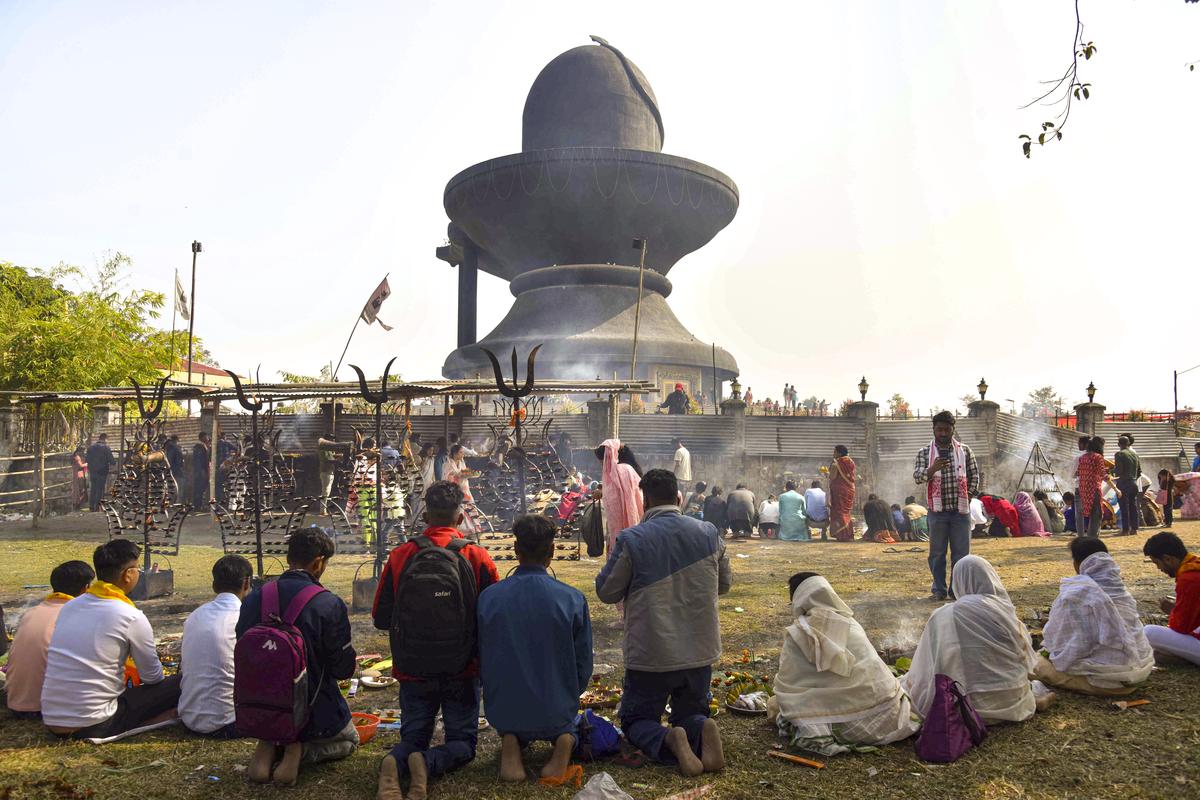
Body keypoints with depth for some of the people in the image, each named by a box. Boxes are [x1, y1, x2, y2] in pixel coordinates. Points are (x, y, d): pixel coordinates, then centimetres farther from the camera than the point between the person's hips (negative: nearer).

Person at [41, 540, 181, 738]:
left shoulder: (69, 606, 6)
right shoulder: (132, 617, -13)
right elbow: (153, 677, -1)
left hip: (51, 722, 7)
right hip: (93, 726, -7)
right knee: (179, 685, -1)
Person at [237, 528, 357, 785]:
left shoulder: (253, 600, -7)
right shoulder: (329, 604, -23)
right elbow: (344, 670, -15)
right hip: (314, 713, -5)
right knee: (349, 740, 27)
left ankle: (269, 747, 3)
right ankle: (299, 751, -4)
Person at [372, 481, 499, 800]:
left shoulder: (400, 556, -7)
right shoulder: (476, 557, -10)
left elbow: (380, 618, 1)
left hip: (412, 672, 1)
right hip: (463, 673, -1)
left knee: (412, 738, 17)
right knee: (462, 741, 13)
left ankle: (394, 763, -17)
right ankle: (429, 763, -19)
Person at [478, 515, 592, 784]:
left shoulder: (487, 598, -12)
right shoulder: (573, 599, -16)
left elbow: (482, 662, 1)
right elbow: (583, 667, -6)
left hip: (503, 711, 1)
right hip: (557, 711, -1)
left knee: (509, 729, 37)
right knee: (567, 728, 34)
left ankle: (511, 743, 0)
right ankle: (564, 741, -3)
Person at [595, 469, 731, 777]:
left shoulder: (631, 540, -15)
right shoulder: (708, 533, -3)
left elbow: (606, 592, -5)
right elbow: (724, 583, 10)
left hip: (651, 655, -3)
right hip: (700, 651, 3)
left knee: (636, 720, 17)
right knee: (690, 714, 23)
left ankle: (668, 741, -16)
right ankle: (701, 731, -13)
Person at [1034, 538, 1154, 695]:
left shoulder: (1074, 593, -15)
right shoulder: (1120, 589, 4)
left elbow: (1063, 637, -10)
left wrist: (1050, 651, 12)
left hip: (1108, 678, -8)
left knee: (1040, 664, 4)